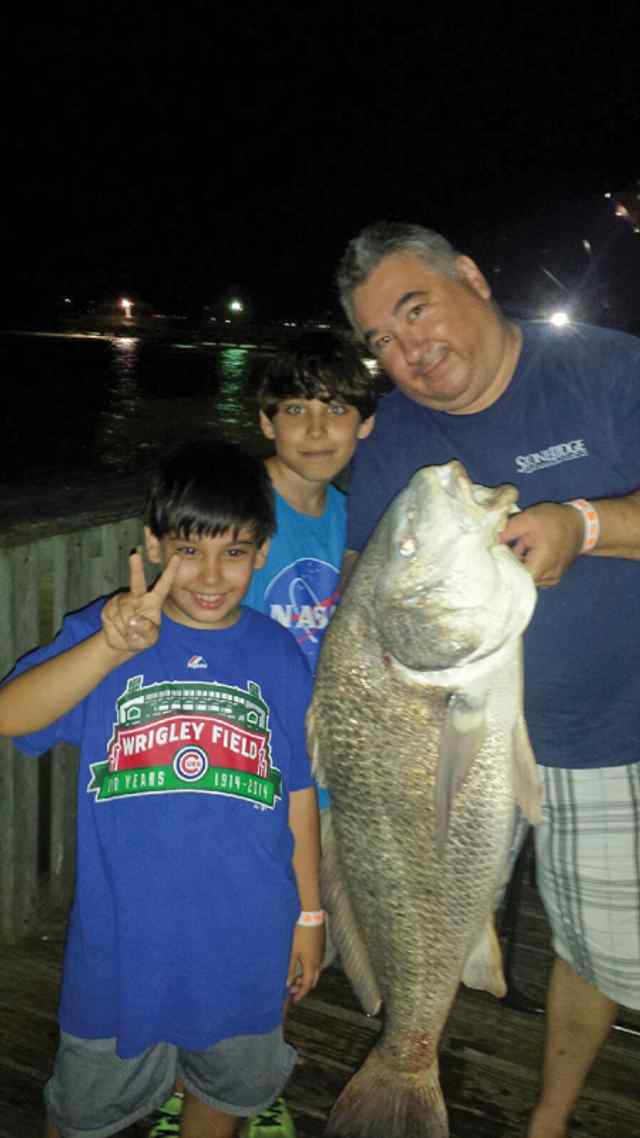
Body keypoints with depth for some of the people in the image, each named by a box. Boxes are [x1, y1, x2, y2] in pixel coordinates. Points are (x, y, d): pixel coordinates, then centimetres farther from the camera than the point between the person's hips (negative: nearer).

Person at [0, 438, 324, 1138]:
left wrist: (309, 914, 8)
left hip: (244, 939, 2)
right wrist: (113, 647, -42)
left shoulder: (277, 655, -4)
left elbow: (298, 791, 3)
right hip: (123, 935, -1)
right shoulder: (102, 632, -10)